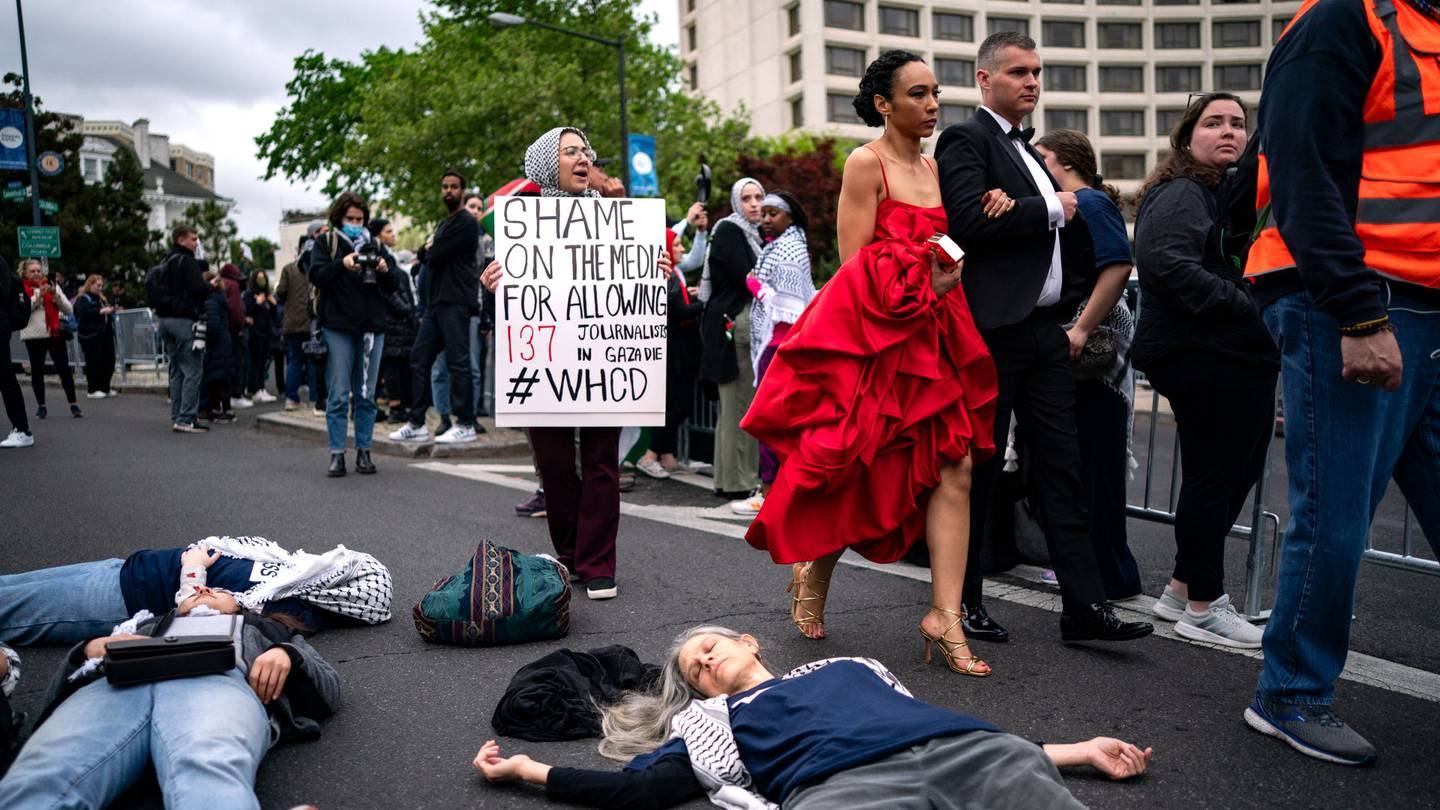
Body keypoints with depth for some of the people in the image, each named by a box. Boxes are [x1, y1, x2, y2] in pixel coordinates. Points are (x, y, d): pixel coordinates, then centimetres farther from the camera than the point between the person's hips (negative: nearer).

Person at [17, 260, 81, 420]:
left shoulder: (53, 286, 13)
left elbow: (69, 309, 6)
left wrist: (55, 295, -8)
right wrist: (39, 295, -16)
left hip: (55, 334, 1)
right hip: (34, 336, -1)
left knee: (64, 369, -5)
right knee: (37, 371, 5)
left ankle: (73, 404, -2)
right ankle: (41, 405, 13)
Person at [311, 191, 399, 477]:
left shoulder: (373, 245, 15)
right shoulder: (325, 243, 7)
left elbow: (390, 290, 12)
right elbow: (317, 277, -8)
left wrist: (384, 271, -9)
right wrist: (342, 264, -24)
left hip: (372, 327, 3)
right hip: (338, 327, -3)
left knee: (366, 395, 6)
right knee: (338, 395, -4)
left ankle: (364, 452, 12)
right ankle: (337, 454, 0)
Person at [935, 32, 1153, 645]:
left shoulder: (1029, 152, 22)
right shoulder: (966, 140, -3)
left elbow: (1065, 236, 24)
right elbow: (968, 220, -19)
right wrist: (1051, 209, -9)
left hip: (1044, 330, 8)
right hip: (994, 330, -8)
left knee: (1061, 468, 5)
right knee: (978, 468, 0)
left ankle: (1083, 606, 8)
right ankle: (964, 602, 12)